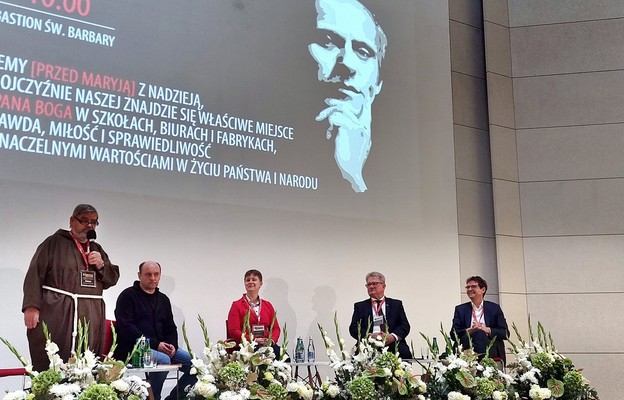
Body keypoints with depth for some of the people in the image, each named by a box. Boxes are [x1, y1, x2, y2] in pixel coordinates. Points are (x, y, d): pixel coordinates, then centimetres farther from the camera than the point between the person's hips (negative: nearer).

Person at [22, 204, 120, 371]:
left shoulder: (97, 249, 21)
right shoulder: (54, 242, 5)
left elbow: (112, 278, 20)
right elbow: (35, 274, -4)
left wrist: (101, 265, 0)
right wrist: (31, 306, -14)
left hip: (91, 318, 5)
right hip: (58, 316, -5)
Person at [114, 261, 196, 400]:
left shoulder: (163, 299, 19)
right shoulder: (128, 296, -1)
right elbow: (126, 328, -12)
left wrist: (172, 345, -3)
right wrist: (155, 344, -19)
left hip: (160, 347, 7)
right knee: (163, 359, -34)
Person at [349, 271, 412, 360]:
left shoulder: (396, 304, 20)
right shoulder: (360, 306, 19)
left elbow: (405, 326, 9)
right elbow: (353, 328, 8)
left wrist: (393, 336, -12)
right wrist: (369, 336, -11)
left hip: (394, 348, 2)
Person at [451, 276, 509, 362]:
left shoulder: (494, 308, 12)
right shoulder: (460, 309, 14)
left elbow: (506, 333, 4)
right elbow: (453, 334, 4)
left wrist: (487, 329, -14)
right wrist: (469, 330, -16)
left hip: (492, 356, 1)